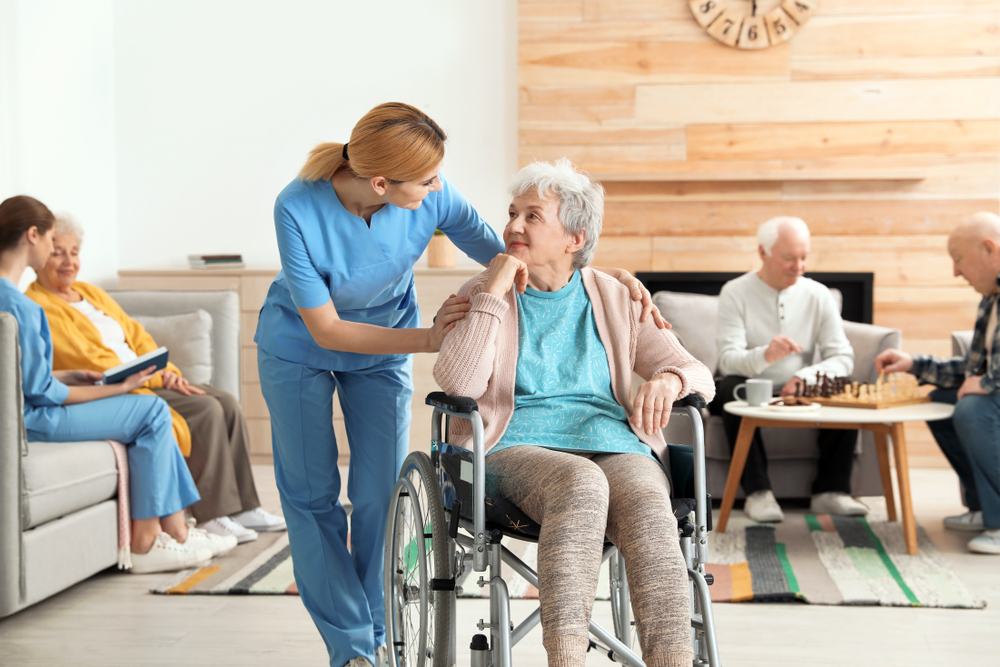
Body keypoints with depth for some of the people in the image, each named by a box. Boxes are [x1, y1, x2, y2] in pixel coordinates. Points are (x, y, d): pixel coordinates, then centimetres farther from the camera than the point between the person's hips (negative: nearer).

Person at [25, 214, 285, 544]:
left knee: (227, 403, -8)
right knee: (205, 411, -24)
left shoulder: (92, 293, 20)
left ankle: (243, 507, -4)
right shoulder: (37, 306, -8)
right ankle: (213, 515, -18)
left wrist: (168, 372, -2)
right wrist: (154, 377, -15)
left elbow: (136, 335, 17)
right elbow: (88, 361, -15)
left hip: (144, 382, 9)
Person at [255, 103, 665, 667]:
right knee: (312, 494, 1)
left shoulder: (434, 199, -27)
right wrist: (428, 339, -34)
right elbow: (325, 329, -27)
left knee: (380, 495, -1)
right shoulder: (299, 210, -34)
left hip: (383, 353, 2)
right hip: (300, 350, -1)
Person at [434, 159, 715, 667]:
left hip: (615, 446, 2)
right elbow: (458, 383, -6)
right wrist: (493, 292, -6)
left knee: (650, 511, -33)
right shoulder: (482, 296, 13)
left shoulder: (614, 301, 18)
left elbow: (697, 373, 14)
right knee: (581, 483, -37)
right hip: (518, 448, -2)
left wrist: (666, 381, -10)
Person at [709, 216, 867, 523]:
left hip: (799, 394, 3)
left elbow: (843, 358, -4)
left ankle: (830, 491, -18)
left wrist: (804, 377, -24)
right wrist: (765, 355, -41)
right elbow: (728, 359, -19)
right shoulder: (735, 293, -6)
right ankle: (757, 492, -31)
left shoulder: (818, 295, 3)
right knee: (732, 387, -35)